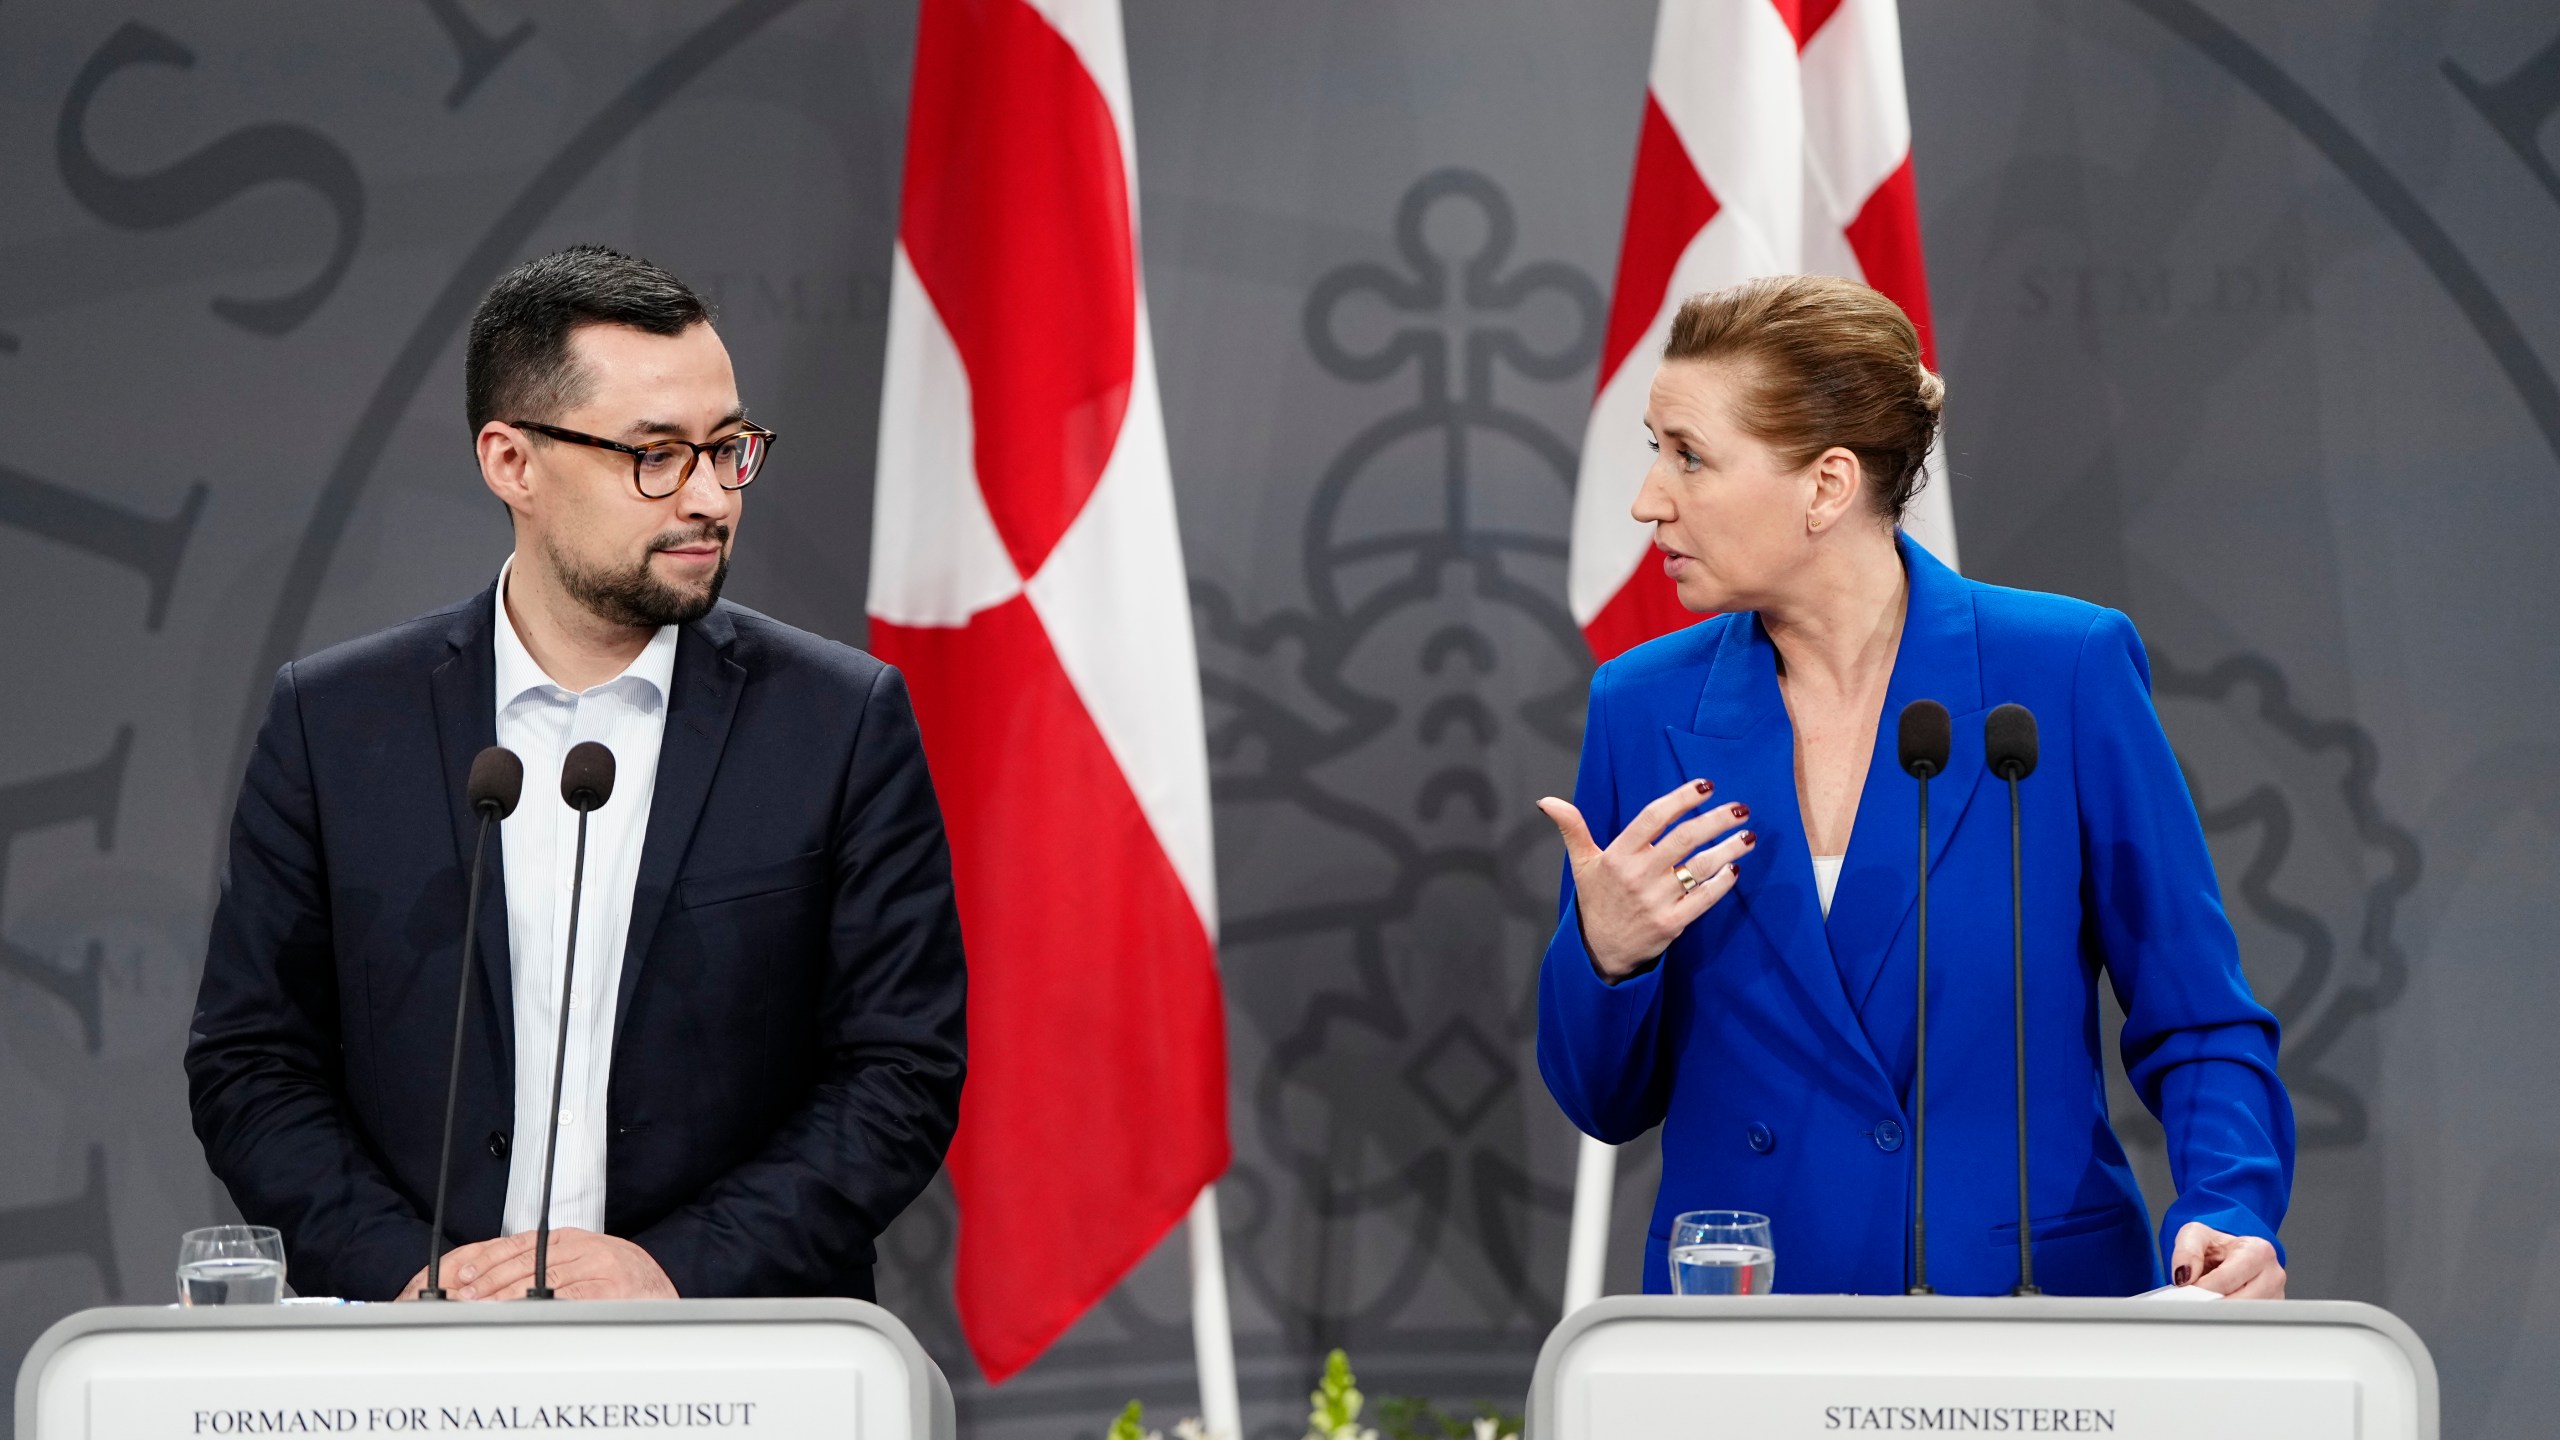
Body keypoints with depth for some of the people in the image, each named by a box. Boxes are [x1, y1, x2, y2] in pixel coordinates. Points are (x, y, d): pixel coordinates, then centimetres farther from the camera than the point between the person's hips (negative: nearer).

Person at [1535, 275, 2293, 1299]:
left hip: (2032, 1310, -1)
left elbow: (2196, 1022, 4)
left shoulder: (2067, 672, -1)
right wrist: (1603, 954, -8)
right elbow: (1608, 1101, 12)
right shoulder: (1643, 709, 7)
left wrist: (2229, 1217, -14)